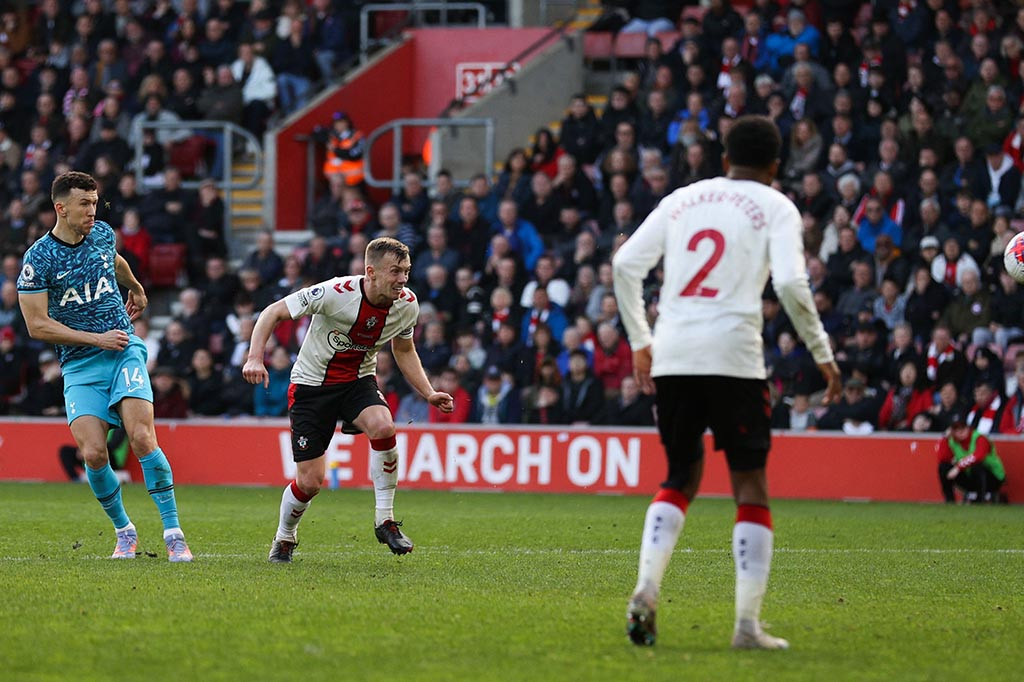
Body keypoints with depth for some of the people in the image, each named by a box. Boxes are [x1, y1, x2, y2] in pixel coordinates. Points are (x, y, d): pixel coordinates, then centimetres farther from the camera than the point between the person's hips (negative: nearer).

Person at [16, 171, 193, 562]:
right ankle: (124, 531, 8)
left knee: (142, 437, -17)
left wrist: (136, 289, 49)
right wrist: (97, 339, -11)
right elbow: (37, 325, -10)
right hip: (79, 366, -2)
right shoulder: (38, 259, -8)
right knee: (93, 453, -15)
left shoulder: (102, 234, 5)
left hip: (125, 351, 2)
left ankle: (173, 533, -14)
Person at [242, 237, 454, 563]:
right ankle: (284, 539, 27)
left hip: (359, 381, 3)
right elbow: (274, 312, -18)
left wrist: (429, 394, 3)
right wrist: (255, 358, -30)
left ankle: (385, 520, -15)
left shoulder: (407, 304, -9)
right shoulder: (337, 292, -26)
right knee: (310, 481, -6)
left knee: (383, 426, -31)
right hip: (311, 385, -3)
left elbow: (404, 350, 12)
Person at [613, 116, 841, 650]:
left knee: (680, 480, 18)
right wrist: (823, 353, 2)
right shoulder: (775, 207, 6)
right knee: (750, 485, 4)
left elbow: (625, 264, 10)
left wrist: (640, 342, 18)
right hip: (733, 355, -4)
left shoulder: (684, 199, 18)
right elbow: (790, 283, -8)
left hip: (671, 357, 4)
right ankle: (748, 625, -3)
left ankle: (645, 590, -4)